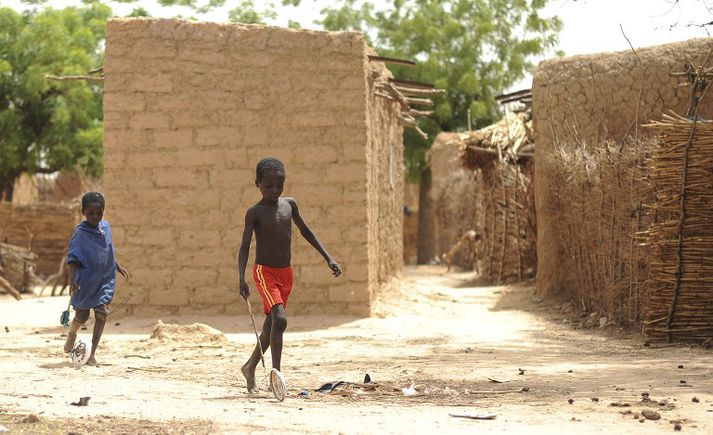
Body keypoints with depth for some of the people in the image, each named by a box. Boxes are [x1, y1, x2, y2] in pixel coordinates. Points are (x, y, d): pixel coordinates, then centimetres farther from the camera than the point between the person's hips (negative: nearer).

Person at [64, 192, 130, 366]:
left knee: (102, 314, -8)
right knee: (81, 316, 8)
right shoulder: (81, 232, -15)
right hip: (86, 281, -4)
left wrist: (118, 267, 25)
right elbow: (73, 258, -18)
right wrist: (72, 279, -29)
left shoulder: (105, 226, 3)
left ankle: (92, 353, -3)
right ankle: (72, 334, 42)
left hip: (105, 279, 4)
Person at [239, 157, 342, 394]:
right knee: (280, 319, -23)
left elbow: (305, 231, 18)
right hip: (264, 272, -6)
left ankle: (250, 367, 33)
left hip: (285, 274, 6)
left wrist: (328, 258, 15)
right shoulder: (255, 212, -8)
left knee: (271, 324, 14)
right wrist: (241, 278, -24)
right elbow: (244, 247, -12)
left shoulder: (289, 204, 6)